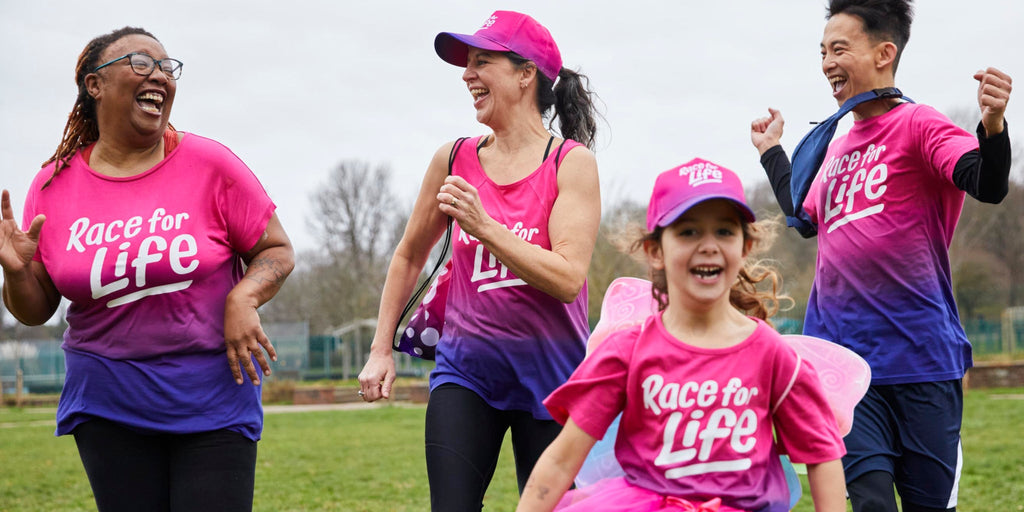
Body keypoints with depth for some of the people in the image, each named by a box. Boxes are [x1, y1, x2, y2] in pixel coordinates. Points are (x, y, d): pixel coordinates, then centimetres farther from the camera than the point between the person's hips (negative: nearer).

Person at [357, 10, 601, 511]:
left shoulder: (571, 163, -6)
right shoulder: (454, 159, 4)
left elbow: (568, 278, -17)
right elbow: (409, 256, 17)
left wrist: (483, 226, -24)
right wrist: (381, 349, 16)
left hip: (548, 375, -2)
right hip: (465, 370, 2)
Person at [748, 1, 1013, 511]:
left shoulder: (917, 124, -5)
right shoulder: (836, 148, 15)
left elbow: (988, 185, -22)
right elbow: (807, 217, 34)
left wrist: (992, 125, -41)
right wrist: (771, 152, 38)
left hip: (920, 354, -5)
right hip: (844, 357, 5)